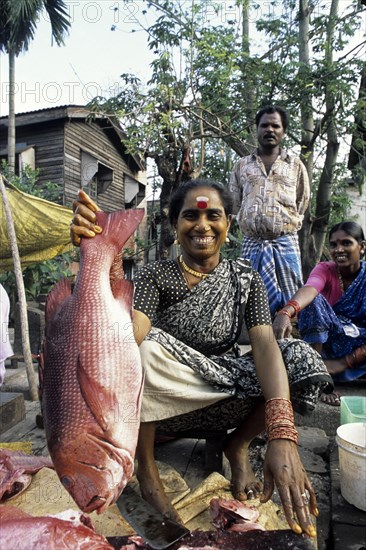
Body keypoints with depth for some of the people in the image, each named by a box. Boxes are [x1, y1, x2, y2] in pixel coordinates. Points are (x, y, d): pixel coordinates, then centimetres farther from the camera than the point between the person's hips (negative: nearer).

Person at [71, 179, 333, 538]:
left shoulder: (244, 278, -2)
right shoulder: (155, 275, -8)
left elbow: (265, 344, -18)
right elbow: (129, 332, -27)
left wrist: (281, 434, -32)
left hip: (227, 394, 2)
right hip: (158, 398, -1)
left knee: (301, 359, -20)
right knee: (144, 345, -32)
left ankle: (238, 446, 3)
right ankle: (146, 468, -10)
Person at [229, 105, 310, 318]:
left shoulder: (296, 165, 11)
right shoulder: (241, 165, 13)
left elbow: (303, 204, 15)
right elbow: (235, 204, 16)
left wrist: (287, 225, 11)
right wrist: (250, 224, 12)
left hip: (286, 243, -1)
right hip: (252, 244, 1)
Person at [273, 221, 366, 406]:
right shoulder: (325, 269, -9)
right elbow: (309, 289, -35)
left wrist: (344, 363, -30)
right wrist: (286, 312, -57)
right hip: (325, 340, 0)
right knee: (315, 300, -28)